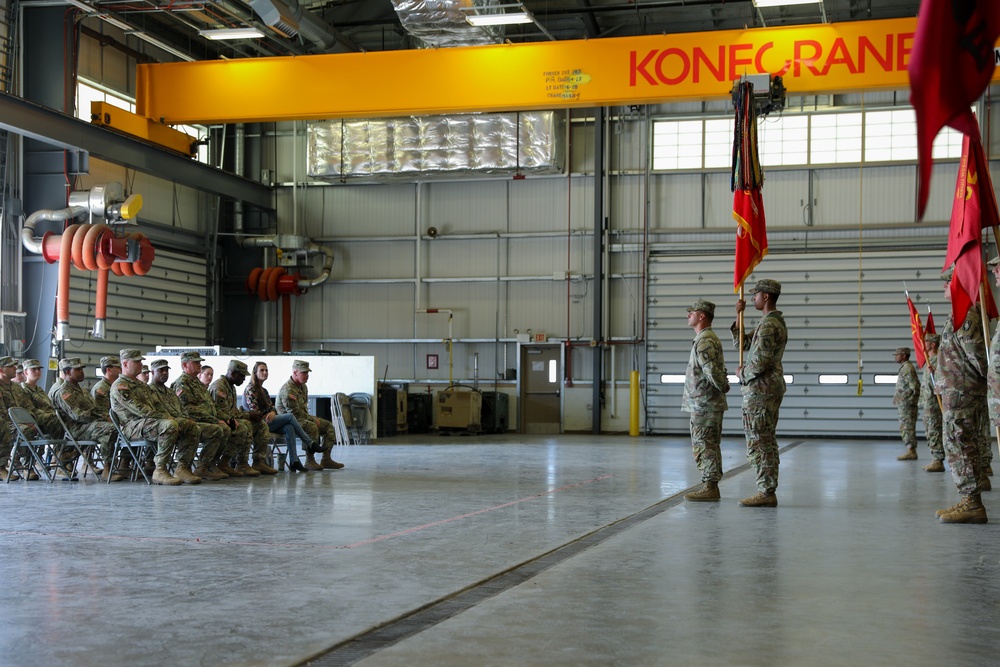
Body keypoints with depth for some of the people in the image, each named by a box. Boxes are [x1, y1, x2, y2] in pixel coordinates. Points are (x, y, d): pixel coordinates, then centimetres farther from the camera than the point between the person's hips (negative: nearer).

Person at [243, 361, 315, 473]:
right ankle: (309, 444, -14)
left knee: (289, 428, -22)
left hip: (268, 420, 8)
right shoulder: (250, 389, -4)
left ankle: (294, 461, -31)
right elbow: (254, 410, -12)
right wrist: (266, 417, -11)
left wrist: (273, 412, -4)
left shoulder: (264, 391, 23)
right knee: (289, 416, -20)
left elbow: (271, 406, 18)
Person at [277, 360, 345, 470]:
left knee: (328, 425, 3)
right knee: (312, 427, -36)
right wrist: (312, 419, -16)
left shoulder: (303, 387, 12)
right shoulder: (288, 390, -20)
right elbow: (295, 412, -23)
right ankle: (310, 461, -28)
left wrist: (311, 418, 5)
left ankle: (326, 459, 0)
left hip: (304, 417, 10)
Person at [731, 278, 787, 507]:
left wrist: (743, 374, -6)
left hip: (760, 389, -11)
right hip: (772, 388, 11)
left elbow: (760, 361, -24)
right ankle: (768, 492, 17)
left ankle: (765, 493, -6)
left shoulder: (768, 325, -17)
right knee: (767, 441, 13)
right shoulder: (773, 322, 17)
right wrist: (738, 316, 12)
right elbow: (741, 344, 21)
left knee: (758, 442, -7)